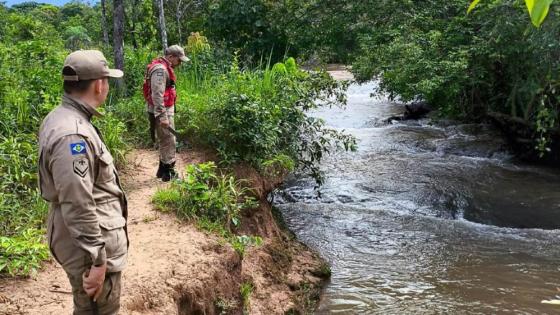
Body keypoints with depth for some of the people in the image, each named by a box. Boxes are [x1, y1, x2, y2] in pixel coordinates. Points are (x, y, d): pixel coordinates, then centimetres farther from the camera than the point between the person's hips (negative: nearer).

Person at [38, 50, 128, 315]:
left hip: (86, 240, 10)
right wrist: (97, 260, -23)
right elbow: (78, 208, -29)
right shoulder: (72, 135, -28)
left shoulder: (60, 118, 6)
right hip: (89, 245, -10)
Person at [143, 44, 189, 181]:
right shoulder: (160, 69, -19)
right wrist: (162, 116, -27)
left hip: (164, 110, 11)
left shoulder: (164, 67, 14)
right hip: (162, 111, -11)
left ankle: (162, 170, 28)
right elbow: (157, 94, -26)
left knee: (164, 141, 18)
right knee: (169, 142, -5)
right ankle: (168, 173, 1)